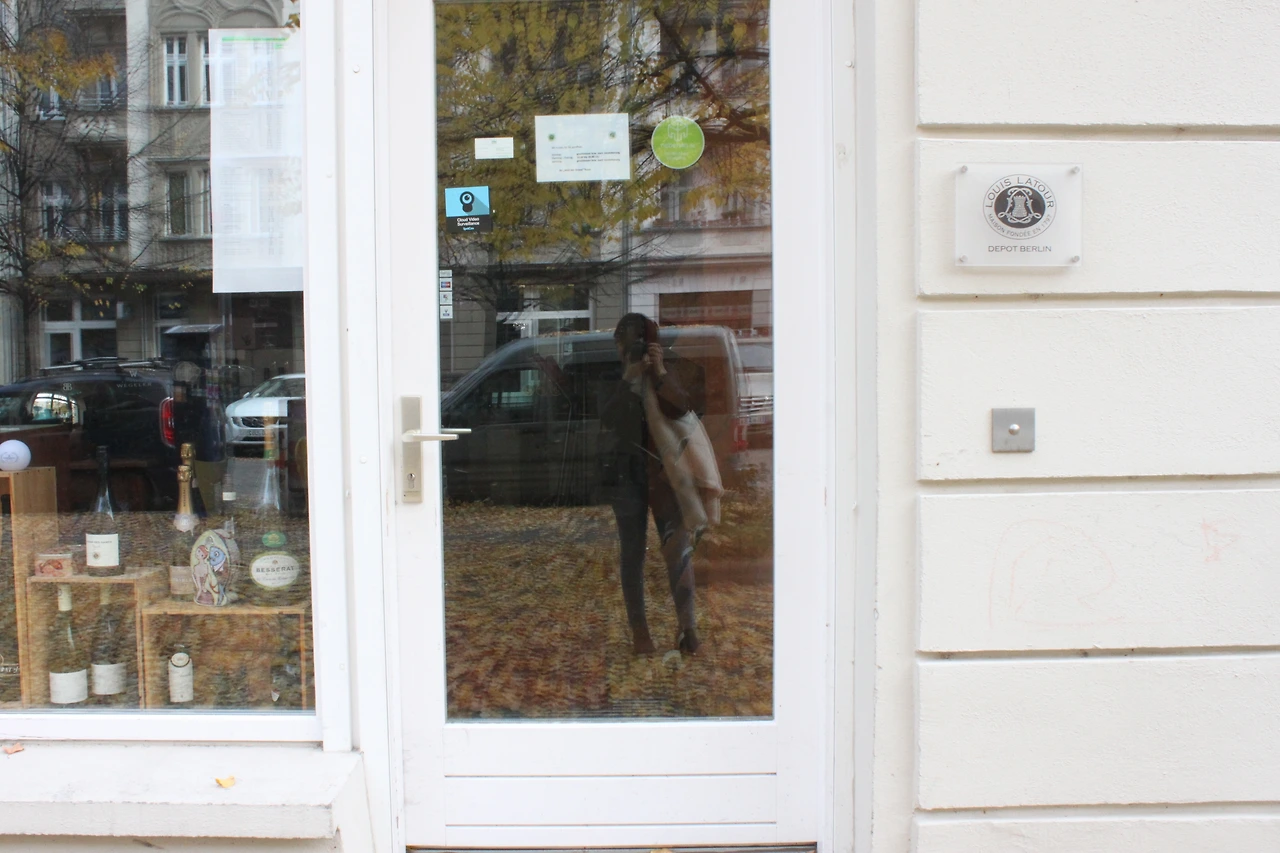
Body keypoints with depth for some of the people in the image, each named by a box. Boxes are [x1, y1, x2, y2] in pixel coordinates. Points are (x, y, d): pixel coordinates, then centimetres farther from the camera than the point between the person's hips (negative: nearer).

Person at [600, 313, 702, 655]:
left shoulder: (666, 371, 4)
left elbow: (684, 407, -12)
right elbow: (606, 419, -13)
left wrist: (661, 374, -23)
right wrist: (627, 380, -22)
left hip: (664, 471, 0)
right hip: (628, 473, 1)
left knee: (677, 547, -7)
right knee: (632, 552, 4)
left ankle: (687, 626, -3)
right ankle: (639, 630, 10)